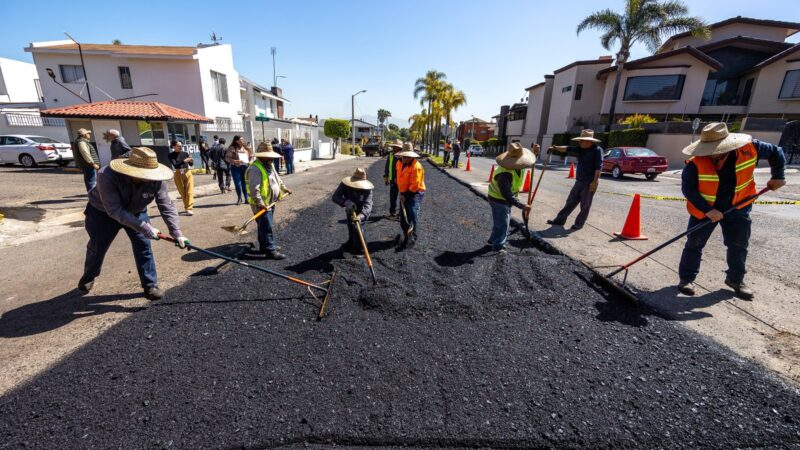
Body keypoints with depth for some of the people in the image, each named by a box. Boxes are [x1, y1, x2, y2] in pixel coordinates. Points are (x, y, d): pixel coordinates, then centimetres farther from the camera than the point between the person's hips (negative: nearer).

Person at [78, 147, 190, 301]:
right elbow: (115, 210, -40)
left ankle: (150, 285, 3)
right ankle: (88, 277, 45)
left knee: (143, 247, -8)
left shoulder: (155, 180, -30)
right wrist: (143, 227, -46)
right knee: (97, 247, 15)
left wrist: (177, 233, -38)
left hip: (136, 212, 2)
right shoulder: (107, 176, -39)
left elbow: (166, 206, -30)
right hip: (102, 212, -2)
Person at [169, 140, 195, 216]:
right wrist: (184, 161, -24)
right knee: (182, 192, 8)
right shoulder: (171, 155, -1)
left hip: (187, 173, 0)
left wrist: (191, 161, -14)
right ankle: (186, 207, 24)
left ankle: (189, 209, -12)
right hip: (178, 174, 0)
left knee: (189, 191, -10)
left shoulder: (185, 153, 4)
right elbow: (175, 164, -14)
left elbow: (191, 164, 7)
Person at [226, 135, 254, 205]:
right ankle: (239, 199, 17)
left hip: (245, 167, 2)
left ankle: (247, 199, 10)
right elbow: (227, 158, -4)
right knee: (237, 184, 1)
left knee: (245, 184, 1)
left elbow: (251, 156, 16)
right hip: (236, 168, -2)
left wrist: (250, 162, -3)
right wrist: (235, 161, -20)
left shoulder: (246, 148, 10)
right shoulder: (232, 148, -1)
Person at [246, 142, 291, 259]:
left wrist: (284, 188, 30)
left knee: (265, 226, 18)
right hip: (262, 205, -10)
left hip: (270, 203, 10)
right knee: (267, 228, -8)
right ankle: (270, 251, -3)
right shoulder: (255, 169, -21)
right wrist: (260, 202, -32)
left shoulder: (270, 165, 12)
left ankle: (264, 247, 29)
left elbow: (277, 178, 29)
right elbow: (254, 188, -29)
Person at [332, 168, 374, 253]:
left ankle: (357, 249, 2)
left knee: (357, 228, -20)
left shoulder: (367, 189, -33)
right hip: (350, 211, 4)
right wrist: (345, 202, -52)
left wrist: (361, 215, -63)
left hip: (362, 212, -3)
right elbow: (335, 196, -32)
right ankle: (351, 244, 48)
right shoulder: (345, 184, -28)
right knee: (350, 228, 19)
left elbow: (368, 205, -43)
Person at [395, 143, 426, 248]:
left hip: (415, 193, -8)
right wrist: (401, 192, 14)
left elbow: (415, 185, -22)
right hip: (404, 193, 8)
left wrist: (406, 195, -17)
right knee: (403, 216, 13)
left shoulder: (416, 166, -20)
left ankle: (413, 238, -13)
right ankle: (407, 234, 32)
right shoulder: (399, 163, 6)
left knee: (413, 214, -19)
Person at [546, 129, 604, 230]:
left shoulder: (597, 150, -10)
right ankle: (560, 219, 17)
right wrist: (555, 148, -17)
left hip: (590, 183, -7)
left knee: (585, 205, 3)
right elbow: (568, 149, -1)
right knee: (570, 202, 11)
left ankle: (579, 224, 13)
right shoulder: (581, 149, 9)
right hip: (579, 181, 7)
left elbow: (598, 166, -16)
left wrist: (595, 181, -21)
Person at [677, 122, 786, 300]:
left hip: (737, 208, 3)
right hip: (704, 210, -3)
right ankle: (687, 278, 13)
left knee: (739, 245, 11)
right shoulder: (696, 163, -26)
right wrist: (708, 210, -25)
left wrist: (777, 177, 2)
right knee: (694, 244, 1)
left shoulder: (749, 148, -15)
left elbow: (776, 152, 6)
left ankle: (736, 279, 28)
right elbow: (688, 189, -21)